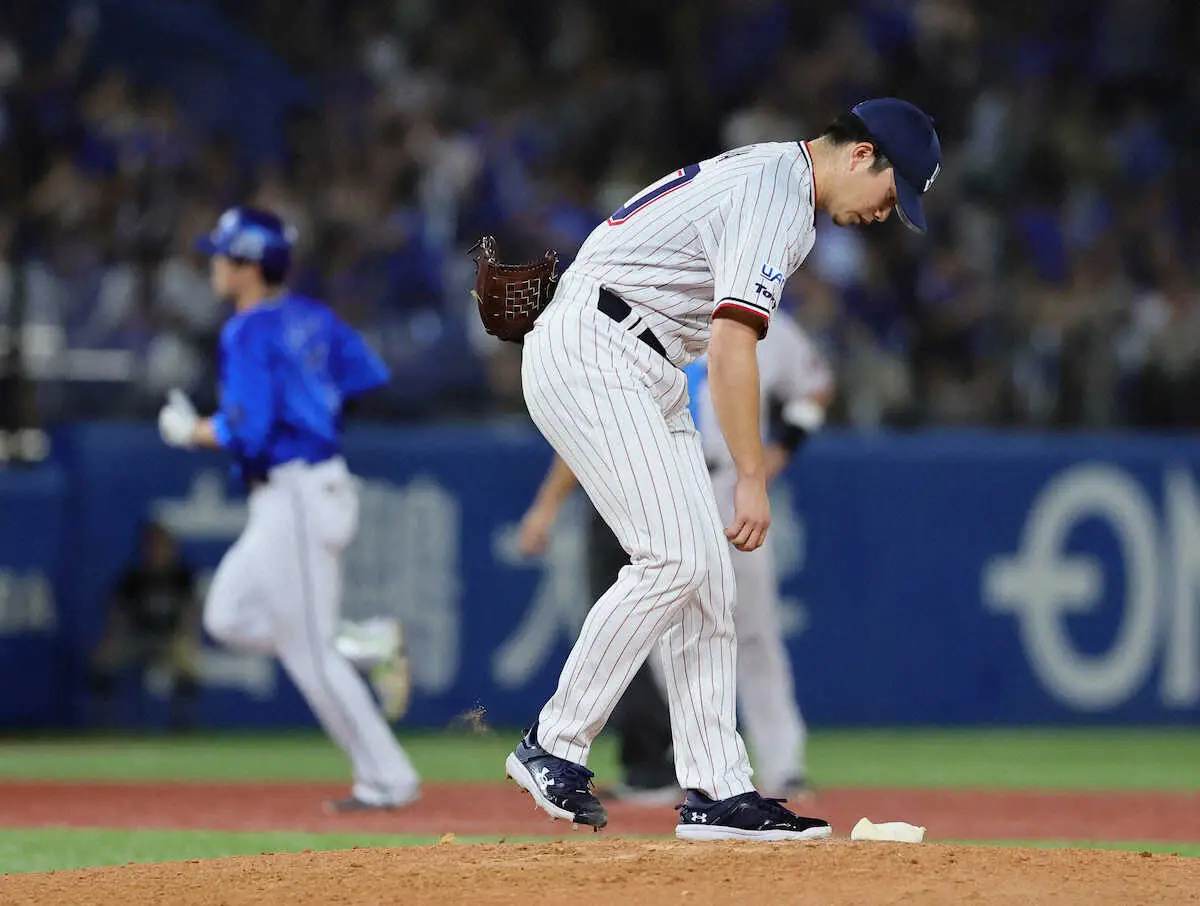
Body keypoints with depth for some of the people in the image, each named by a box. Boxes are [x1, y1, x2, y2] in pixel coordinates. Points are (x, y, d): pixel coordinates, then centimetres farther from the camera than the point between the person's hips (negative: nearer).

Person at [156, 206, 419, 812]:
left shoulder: (249, 333, -15)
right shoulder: (313, 318, 11)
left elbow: (245, 433, -22)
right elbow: (373, 384, 13)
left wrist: (187, 431, -5)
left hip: (293, 497, -10)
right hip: (325, 484, 10)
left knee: (310, 655, -4)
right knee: (228, 618, 16)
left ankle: (387, 780, -2)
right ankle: (370, 648, 8)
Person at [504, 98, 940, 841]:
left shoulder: (768, 173, 17)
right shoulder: (776, 198, -16)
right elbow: (733, 343, -23)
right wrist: (752, 477, -23)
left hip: (649, 376, 11)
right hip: (590, 354, -11)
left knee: (707, 574, 3)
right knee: (673, 559, -18)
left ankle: (716, 792, 1)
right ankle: (555, 747, -10)